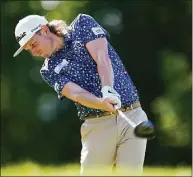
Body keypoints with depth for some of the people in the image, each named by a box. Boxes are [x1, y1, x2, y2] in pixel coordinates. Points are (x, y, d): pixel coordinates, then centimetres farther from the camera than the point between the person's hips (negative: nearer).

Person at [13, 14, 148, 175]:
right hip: (98, 124, 1)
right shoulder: (49, 70, 6)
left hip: (132, 116, -1)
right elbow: (75, 94, -12)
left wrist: (108, 90, -28)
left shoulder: (83, 24, 6)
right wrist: (103, 103, -32)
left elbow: (102, 59, -9)